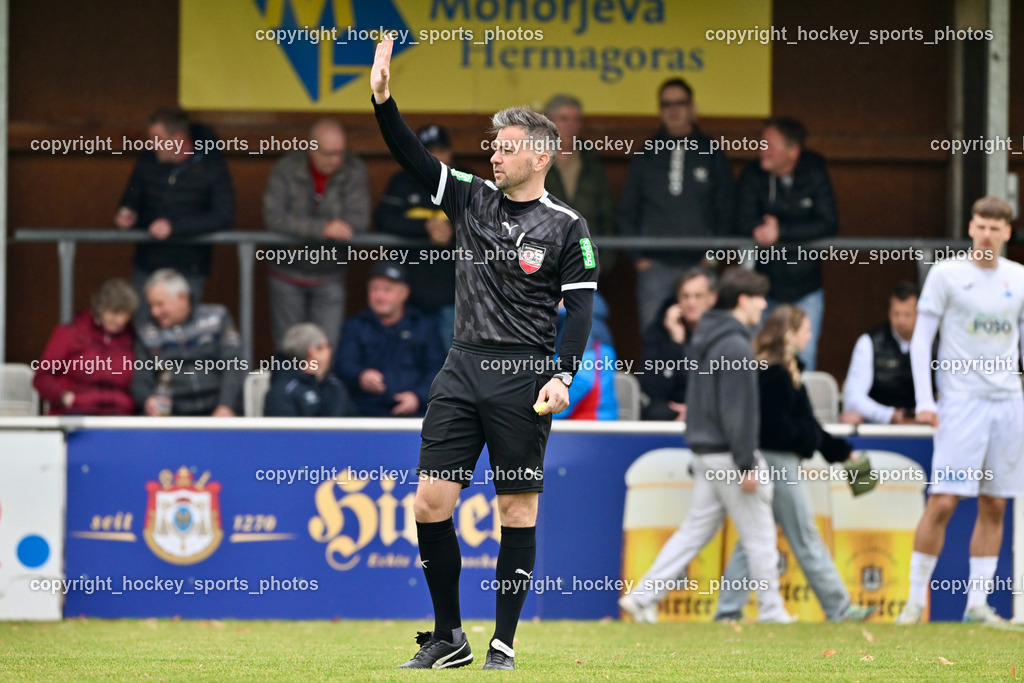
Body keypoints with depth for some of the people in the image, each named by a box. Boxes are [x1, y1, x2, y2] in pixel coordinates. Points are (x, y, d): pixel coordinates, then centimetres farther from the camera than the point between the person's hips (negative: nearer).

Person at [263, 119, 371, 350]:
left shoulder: (355, 171, -9)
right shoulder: (286, 169, -11)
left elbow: (359, 220, -18)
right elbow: (274, 217, -21)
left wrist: (302, 227, -26)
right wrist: (323, 228, -32)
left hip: (329, 278, 0)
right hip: (288, 275, 0)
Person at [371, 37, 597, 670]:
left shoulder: (566, 226, -2)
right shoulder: (472, 199, 10)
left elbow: (580, 308, -4)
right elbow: (413, 156, 5)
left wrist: (563, 375, -15)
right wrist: (383, 97, -8)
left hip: (524, 379, -4)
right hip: (463, 368, 4)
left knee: (518, 510, 0)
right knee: (430, 505, -1)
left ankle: (504, 644, 8)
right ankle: (449, 639, 9)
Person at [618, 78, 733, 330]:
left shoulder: (712, 156, 9)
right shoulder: (646, 156, 12)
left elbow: (726, 212, 9)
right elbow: (627, 212, 14)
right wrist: (637, 255, 3)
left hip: (699, 264, -1)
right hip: (654, 266, 1)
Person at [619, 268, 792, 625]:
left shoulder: (706, 339, 14)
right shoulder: (734, 347, -16)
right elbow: (738, 410, -19)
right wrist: (747, 465, -18)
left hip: (705, 449, 9)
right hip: (727, 455, -9)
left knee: (696, 529, 11)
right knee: (759, 534, 1)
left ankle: (643, 596, 5)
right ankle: (771, 611, 8)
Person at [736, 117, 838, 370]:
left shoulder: (814, 175, -5)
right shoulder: (752, 176, -7)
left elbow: (828, 224, -13)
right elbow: (745, 225, -16)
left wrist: (781, 231, -22)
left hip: (805, 289, 0)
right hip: (764, 284, 0)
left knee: (805, 357, -1)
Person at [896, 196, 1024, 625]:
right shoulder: (946, 274, -1)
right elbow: (921, 339, -1)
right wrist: (923, 400, -8)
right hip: (961, 400, -4)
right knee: (942, 502, -9)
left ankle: (977, 603, 9)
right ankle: (915, 599, -1)